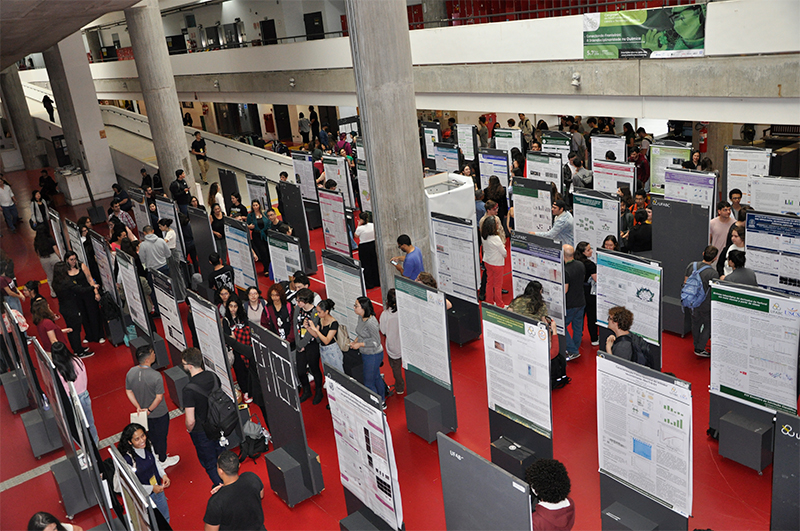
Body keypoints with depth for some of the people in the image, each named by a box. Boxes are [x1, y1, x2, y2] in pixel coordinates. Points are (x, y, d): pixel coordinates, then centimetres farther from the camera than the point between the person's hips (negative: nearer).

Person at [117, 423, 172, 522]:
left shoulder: (148, 445, -13)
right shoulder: (127, 458, -31)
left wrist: (163, 475, -7)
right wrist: (151, 488, -20)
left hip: (158, 489, 6)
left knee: (165, 518, 25)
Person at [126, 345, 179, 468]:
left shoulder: (130, 373, -14)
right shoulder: (156, 376, -32)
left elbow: (129, 392, -4)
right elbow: (159, 397, -26)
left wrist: (138, 407, -2)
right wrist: (149, 410, -12)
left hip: (143, 413, 6)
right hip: (159, 413, -5)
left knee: (152, 434, 27)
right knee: (161, 436, 17)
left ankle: (155, 456, 48)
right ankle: (162, 461, 37)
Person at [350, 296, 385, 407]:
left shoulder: (371, 322, -29)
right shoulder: (361, 317, -1)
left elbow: (376, 342, -23)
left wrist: (360, 344, -21)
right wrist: (355, 341, 0)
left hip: (373, 355, -9)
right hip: (366, 354, 9)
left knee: (369, 383, 4)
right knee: (376, 378, 23)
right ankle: (382, 402, 40)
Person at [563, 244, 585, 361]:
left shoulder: (565, 271, -27)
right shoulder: (581, 265, -1)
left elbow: (564, 290, -24)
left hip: (569, 304, -8)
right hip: (581, 302, 8)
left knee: (562, 326, 7)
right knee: (577, 326, 17)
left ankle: (573, 351, 6)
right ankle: (575, 349, 31)